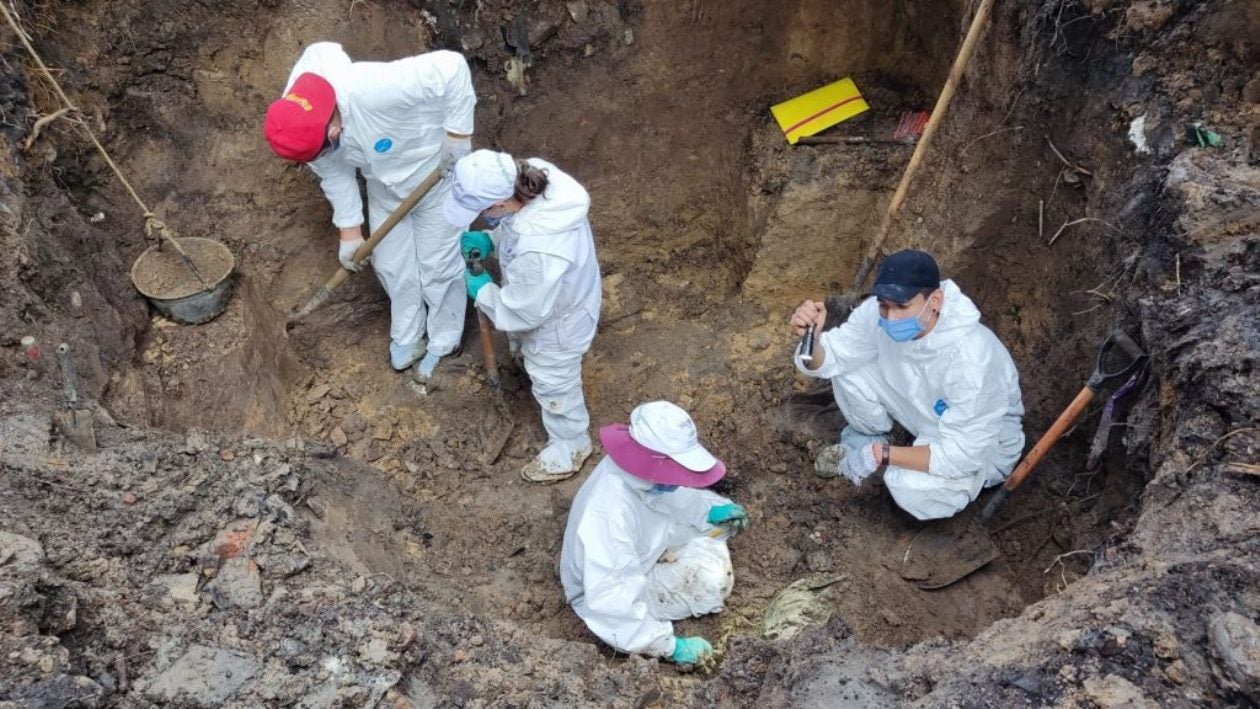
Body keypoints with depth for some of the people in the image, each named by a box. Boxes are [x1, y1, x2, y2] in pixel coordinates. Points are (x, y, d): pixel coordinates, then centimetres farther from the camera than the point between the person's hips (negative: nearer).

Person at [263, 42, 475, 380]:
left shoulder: (375, 90, -46)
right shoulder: (298, 122, -23)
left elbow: (452, 67, -38)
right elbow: (334, 174, -6)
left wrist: (458, 133, -31)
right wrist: (350, 231, -1)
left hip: (436, 171, -5)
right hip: (384, 185, 6)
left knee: (437, 265, 7)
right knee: (391, 264, 16)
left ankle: (443, 344, 31)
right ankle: (407, 338, 40)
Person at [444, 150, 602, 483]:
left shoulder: (537, 252, -48)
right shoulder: (534, 174, -26)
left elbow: (523, 311, -29)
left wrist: (482, 292, -14)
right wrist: (489, 239, -12)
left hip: (557, 318, -7)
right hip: (545, 292, 7)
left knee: (552, 383, 20)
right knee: (526, 350, 37)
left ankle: (570, 447, 48)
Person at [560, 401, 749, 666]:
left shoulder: (641, 470, -20)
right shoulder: (609, 513, -42)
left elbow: (672, 494, 5)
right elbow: (611, 605, -41)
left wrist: (709, 510, -12)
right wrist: (671, 646, -36)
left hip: (636, 555, 8)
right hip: (610, 592, -7)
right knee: (711, 582, -20)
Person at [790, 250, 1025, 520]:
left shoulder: (969, 360, -40)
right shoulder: (879, 313, -23)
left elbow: (959, 457, -35)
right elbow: (830, 358, -14)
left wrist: (881, 454, -33)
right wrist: (811, 338, -37)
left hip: (982, 445, -5)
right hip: (925, 411, 6)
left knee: (910, 487, -33)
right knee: (849, 370, -15)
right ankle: (864, 440, 13)